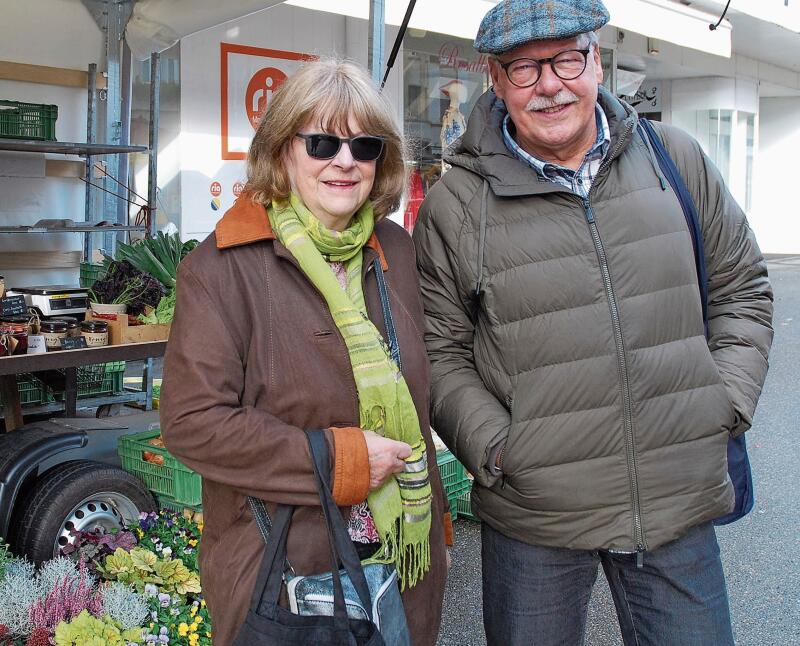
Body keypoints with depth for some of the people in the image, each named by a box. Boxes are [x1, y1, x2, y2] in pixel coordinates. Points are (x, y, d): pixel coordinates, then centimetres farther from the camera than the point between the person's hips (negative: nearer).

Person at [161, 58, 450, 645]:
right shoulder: (224, 266, -14)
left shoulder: (395, 249, 5)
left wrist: (435, 522, 15)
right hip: (281, 574, -5)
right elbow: (192, 420, -18)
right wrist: (339, 461, -19)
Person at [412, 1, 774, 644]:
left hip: (681, 499, 2)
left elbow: (742, 286, 12)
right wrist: (494, 447, -12)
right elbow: (440, 352, 0)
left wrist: (729, 400, 1)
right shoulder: (453, 206, -5)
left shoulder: (675, 159, 3)